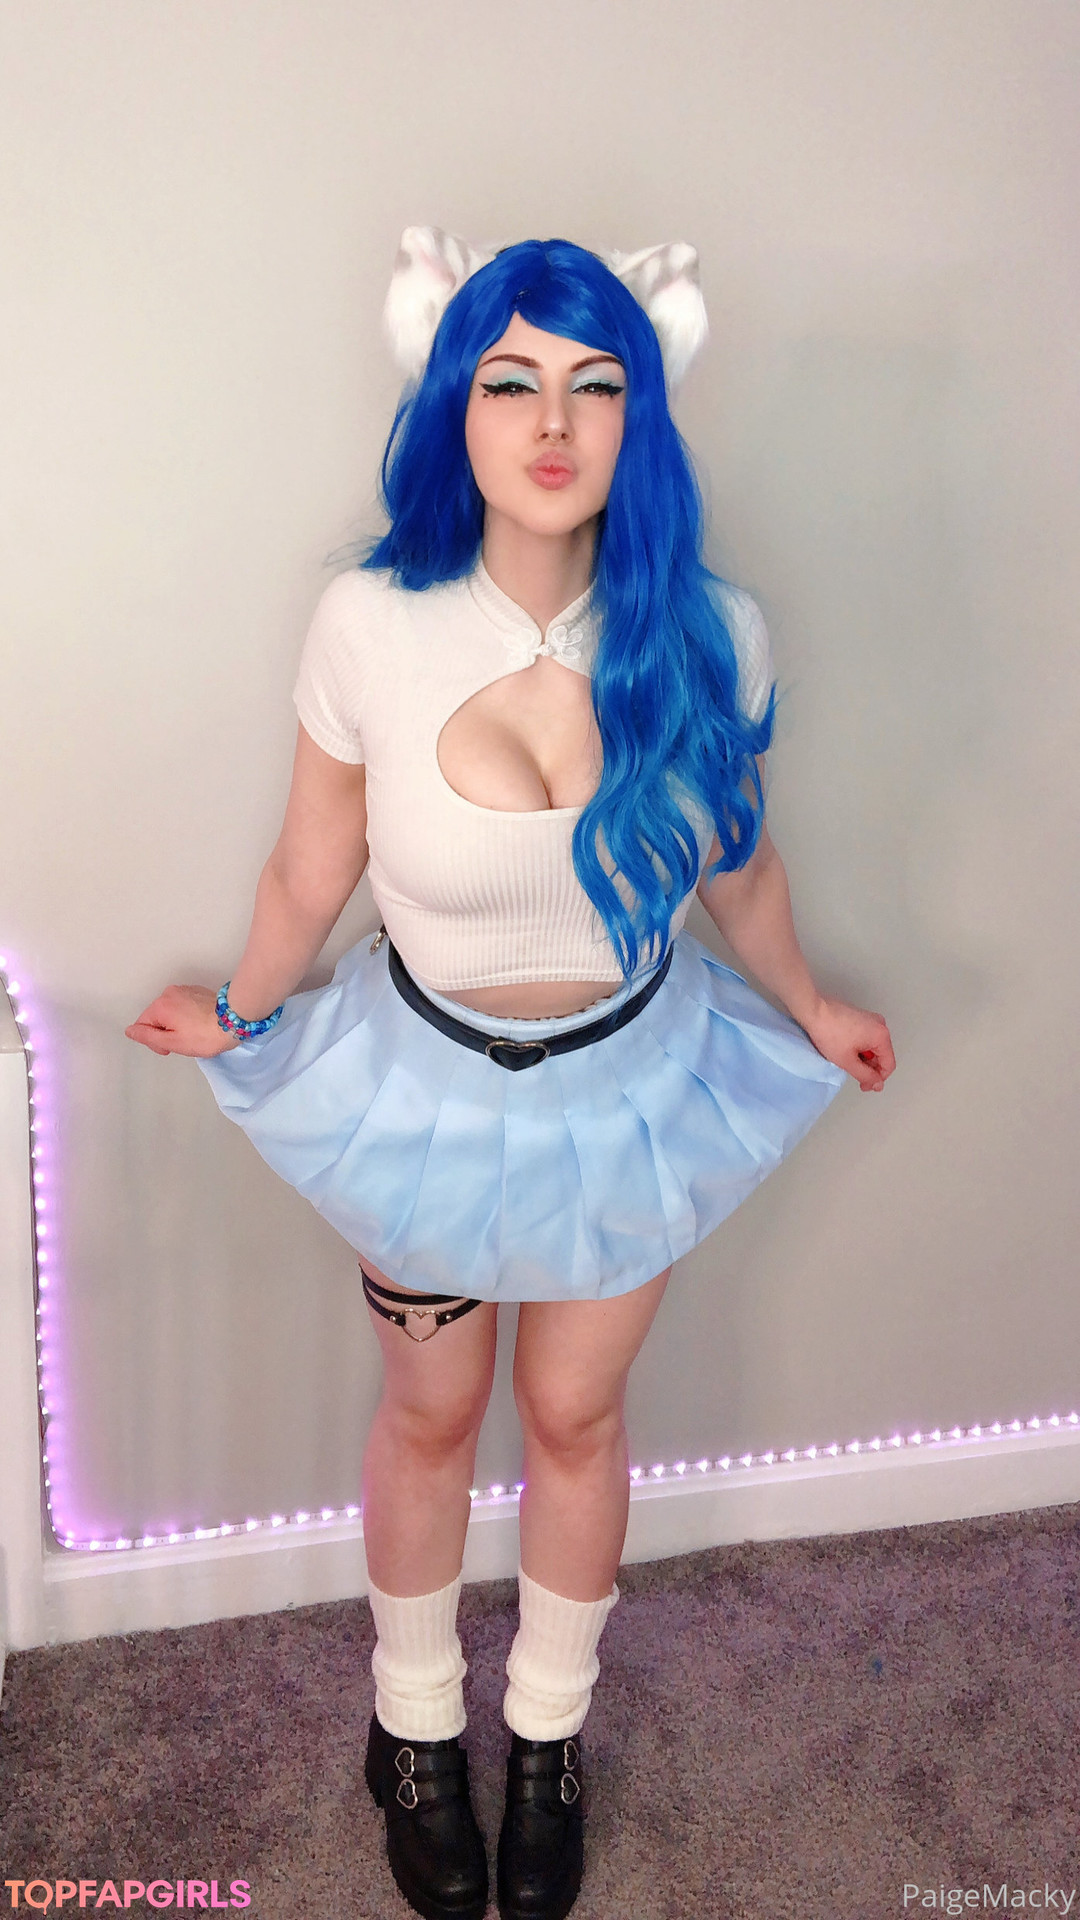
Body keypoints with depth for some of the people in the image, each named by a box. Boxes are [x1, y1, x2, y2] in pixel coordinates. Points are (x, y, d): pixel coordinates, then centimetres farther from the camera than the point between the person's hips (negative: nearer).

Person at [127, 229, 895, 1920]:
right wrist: (240, 1016, 10)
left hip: (632, 1084, 1)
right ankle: (416, 1730, 49)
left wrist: (802, 1007, 16)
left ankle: (550, 1739, 48)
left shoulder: (706, 635, -17)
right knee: (431, 1417, 20)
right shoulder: (371, 626, -21)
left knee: (576, 1415, 20)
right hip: (433, 1085, -1)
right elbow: (315, 866, -5)